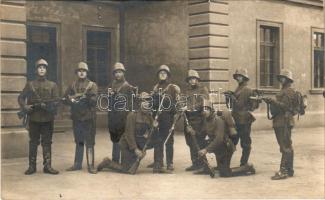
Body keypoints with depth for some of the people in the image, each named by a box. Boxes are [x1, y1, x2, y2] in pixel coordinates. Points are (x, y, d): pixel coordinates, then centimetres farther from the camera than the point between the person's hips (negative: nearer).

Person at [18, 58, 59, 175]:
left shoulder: (52, 85, 8)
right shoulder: (30, 84, 8)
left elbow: (56, 101, 1)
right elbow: (21, 97, 6)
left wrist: (46, 106, -16)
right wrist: (25, 107, -12)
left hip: (48, 118, 0)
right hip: (34, 118, 0)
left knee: (47, 143, 2)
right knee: (33, 143, 5)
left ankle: (47, 166, 6)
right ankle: (32, 166, 11)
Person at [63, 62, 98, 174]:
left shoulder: (92, 85, -1)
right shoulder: (72, 86, 11)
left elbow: (94, 100, -12)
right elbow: (66, 99, 5)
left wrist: (86, 98, -25)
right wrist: (72, 100, -14)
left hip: (89, 118, -4)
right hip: (76, 118, 4)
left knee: (89, 143, -3)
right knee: (79, 142, 13)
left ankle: (91, 165, 0)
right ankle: (77, 164, 21)